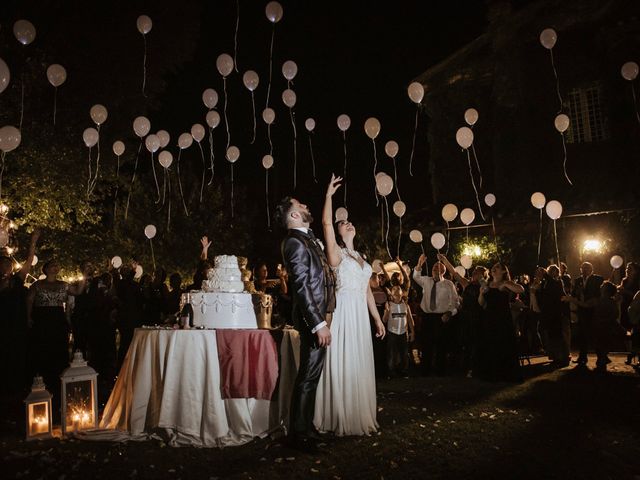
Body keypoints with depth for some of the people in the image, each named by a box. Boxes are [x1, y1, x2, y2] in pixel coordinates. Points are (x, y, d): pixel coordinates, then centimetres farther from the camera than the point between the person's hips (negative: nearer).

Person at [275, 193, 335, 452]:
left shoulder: (307, 237, 13)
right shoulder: (295, 242, -15)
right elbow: (302, 286, -21)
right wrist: (319, 324, -22)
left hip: (319, 315, 10)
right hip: (312, 317, -10)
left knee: (311, 375, 17)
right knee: (308, 376, -3)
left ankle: (305, 428, 29)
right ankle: (299, 434, 8)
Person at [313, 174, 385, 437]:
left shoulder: (360, 257, 19)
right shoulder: (336, 252, 1)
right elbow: (326, 223, -14)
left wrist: (377, 317, 16)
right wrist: (329, 194, -13)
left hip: (360, 314, 7)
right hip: (343, 312, -7)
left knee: (359, 365, 10)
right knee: (342, 364, -4)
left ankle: (359, 415, 19)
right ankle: (341, 418, 4)